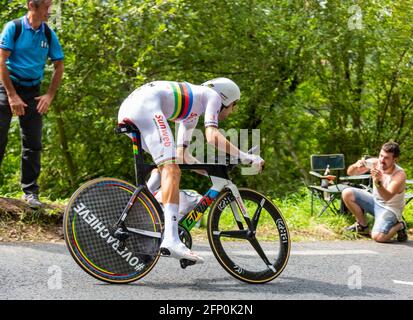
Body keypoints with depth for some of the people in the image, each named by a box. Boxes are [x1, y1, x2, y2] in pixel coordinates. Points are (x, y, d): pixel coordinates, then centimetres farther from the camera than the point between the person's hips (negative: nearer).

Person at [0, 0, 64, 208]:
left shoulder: (49, 34, 2)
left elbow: (59, 66, 10)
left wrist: (50, 95, 0)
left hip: (33, 92, 3)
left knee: (33, 143, 2)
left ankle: (30, 191, 10)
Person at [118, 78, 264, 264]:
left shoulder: (191, 109, 37)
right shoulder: (212, 95, 15)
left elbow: (181, 154, 38)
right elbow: (212, 136, -3)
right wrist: (245, 157, 0)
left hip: (126, 109, 9)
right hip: (146, 105, -9)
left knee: (167, 163, 26)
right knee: (171, 170, -17)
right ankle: (171, 239, -31)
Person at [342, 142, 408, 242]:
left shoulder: (399, 175, -26)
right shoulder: (374, 163, -13)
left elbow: (387, 197, -38)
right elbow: (350, 172, -11)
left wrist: (378, 182, -55)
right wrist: (356, 166, -34)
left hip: (390, 210, -6)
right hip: (375, 201, 6)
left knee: (378, 237, -29)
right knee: (347, 193, -12)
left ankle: (399, 226, 4)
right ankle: (362, 226, 7)